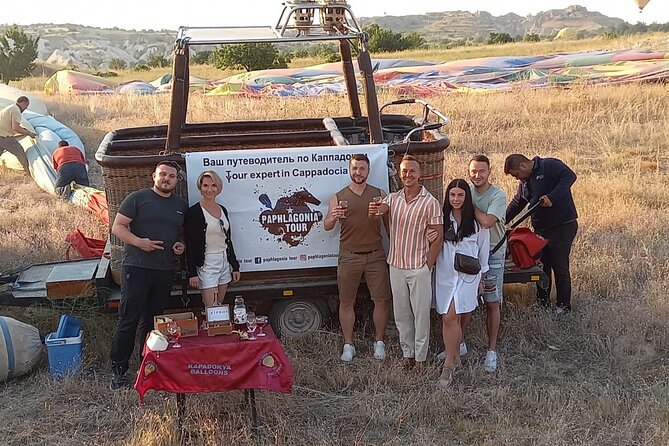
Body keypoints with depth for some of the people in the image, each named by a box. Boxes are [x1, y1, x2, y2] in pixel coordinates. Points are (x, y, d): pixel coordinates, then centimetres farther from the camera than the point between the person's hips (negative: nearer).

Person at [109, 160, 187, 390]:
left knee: (152, 319, 13)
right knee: (128, 320, -4)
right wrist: (139, 242, -19)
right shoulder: (138, 198, -2)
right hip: (137, 268, -5)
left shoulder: (181, 205, 14)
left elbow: (183, 232, 26)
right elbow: (117, 227, -4)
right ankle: (118, 370, 4)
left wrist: (181, 245, 3)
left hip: (165, 270, 5)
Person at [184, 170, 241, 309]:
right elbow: (190, 245, -9)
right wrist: (192, 273, -14)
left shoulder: (222, 210, 11)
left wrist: (235, 266, 13)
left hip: (224, 263, 6)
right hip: (206, 265, -6)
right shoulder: (193, 212, -8)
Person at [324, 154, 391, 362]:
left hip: (375, 255, 0)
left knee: (382, 300, 2)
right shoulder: (339, 197, 4)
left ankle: (379, 342, 19)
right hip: (349, 257, 0)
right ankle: (348, 344, 18)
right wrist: (333, 217, -22)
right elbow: (327, 226, 1)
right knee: (346, 303, 5)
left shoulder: (379, 195, 5)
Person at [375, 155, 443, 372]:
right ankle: (407, 354, 26)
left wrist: (428, 265, -11)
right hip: (396, 266, 4)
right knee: (401, 314, 13)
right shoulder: (392, 198, 5)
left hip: (419, 268, -4)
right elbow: (380, 209, -16)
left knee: (421, 314, 4)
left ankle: (420, 357, 17)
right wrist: (377, 210, -41)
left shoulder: (430, 202, -8)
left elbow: (438, 237, -8)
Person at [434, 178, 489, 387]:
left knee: (450, 318, -12)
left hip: (467, 275, -3)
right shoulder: (442, 219, 3)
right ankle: (455, 356, 21)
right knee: (450, 319, 5)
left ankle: (449, 365, -3)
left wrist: (481, 278, 10)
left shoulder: (477, 222, -1)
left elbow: (483, 250, 7)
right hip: (445, 274, 3)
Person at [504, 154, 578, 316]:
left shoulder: (549, 166, -11)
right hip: (540, 229, 8)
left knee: (560, 267, -4)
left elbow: (570, 176, -24)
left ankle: (564, 306, 7)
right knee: (541, 265, 12)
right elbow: (516, 204, 23)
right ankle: (542, 302, 26)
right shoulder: (525, 182, 15)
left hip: (562, 226, -8)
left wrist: (552, 197, -31)